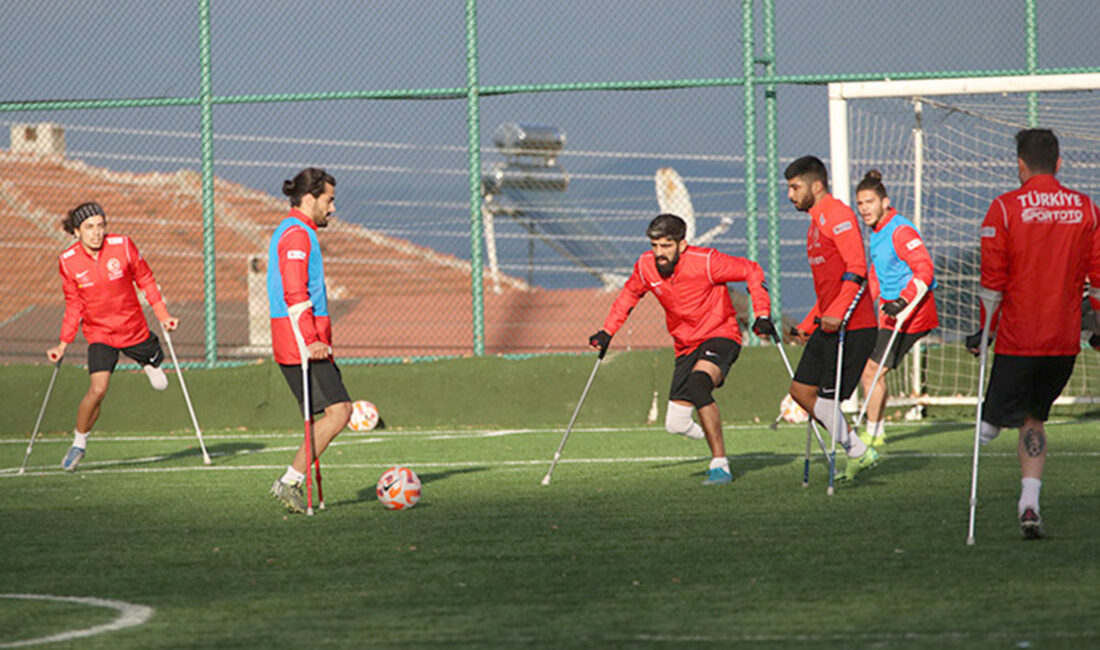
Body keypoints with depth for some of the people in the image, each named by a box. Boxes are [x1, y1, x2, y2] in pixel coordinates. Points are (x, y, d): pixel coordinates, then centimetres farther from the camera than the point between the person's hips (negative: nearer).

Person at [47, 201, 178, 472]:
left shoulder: (122, 246, -15)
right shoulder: (68, 261, -13)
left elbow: (145, 279, -1)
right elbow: (74, 305, -1)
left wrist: (163, 316, -3)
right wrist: (64, 343, -4)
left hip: (133, 329, 2)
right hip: (99, 333, -2)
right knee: (97, 390, -19)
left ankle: (149, 364, 57)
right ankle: (79, 443, 2)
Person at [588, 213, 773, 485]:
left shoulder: (705, 262, -19)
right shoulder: (646, 266, -5)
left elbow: (752, 272, -8)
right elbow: (629, 294, 17)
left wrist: (762, 315, -17)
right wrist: (608, 331, 11)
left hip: (720, 336, -6)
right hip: (686, 347, 6)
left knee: (698, 383, -35)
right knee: (676, 423, -6)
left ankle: (720, 465, -30)